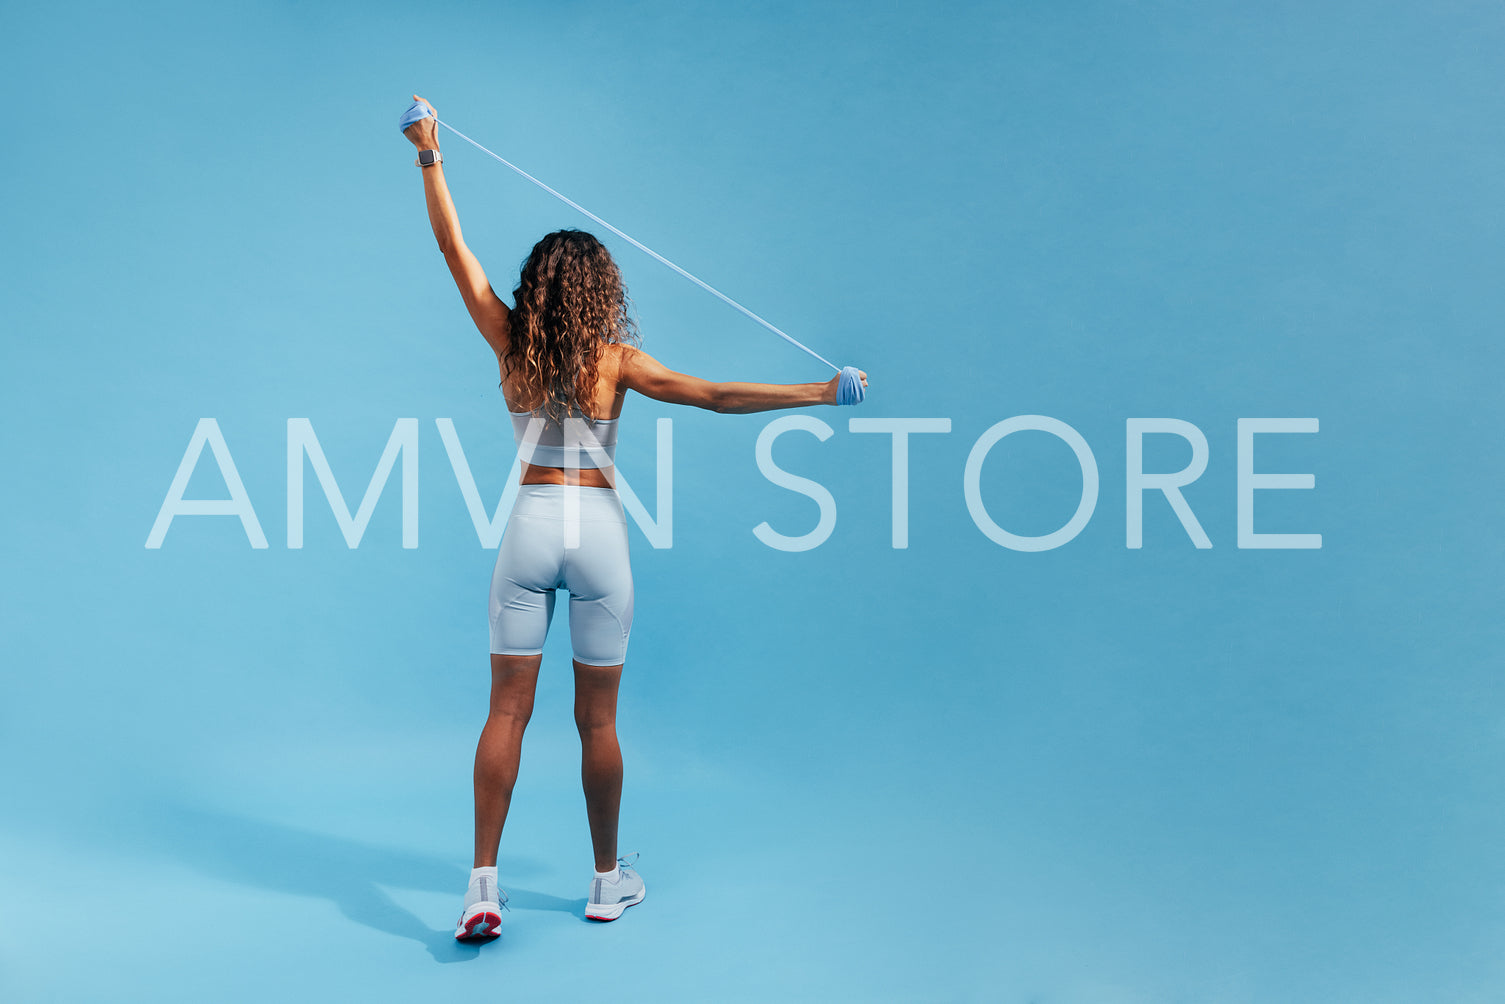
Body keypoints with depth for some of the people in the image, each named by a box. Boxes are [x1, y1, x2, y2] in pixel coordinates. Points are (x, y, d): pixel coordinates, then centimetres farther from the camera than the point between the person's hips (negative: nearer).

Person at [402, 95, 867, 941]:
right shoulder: (615, 361, -7)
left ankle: (483, 885, 2)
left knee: (508, 709, 6)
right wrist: (820, 393, -9)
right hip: (597, 531, -2)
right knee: (597, 720, 8)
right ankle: (609, 882, 21)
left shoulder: (511, 345, 0)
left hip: (528, 527, 2)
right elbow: (716, 396, -13)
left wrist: (430, 157, 17)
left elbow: (454, 248, 7)